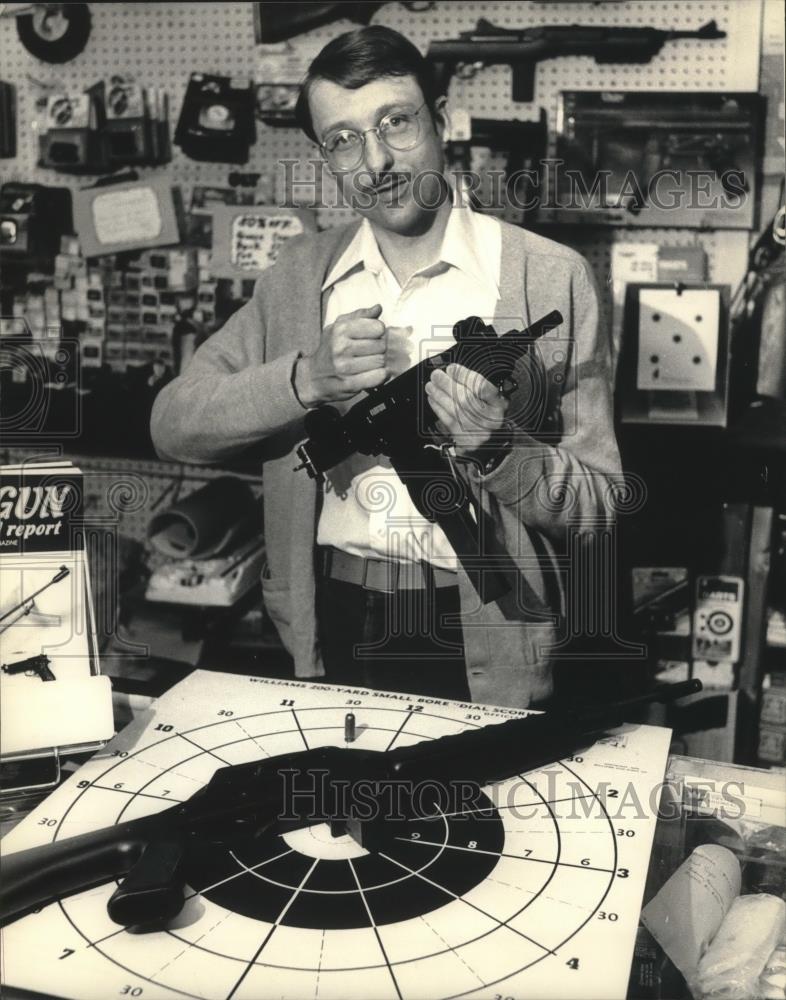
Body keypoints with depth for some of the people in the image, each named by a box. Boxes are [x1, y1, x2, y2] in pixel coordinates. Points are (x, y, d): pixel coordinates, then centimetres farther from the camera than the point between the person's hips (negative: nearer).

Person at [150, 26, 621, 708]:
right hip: (333, 627, 3)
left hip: (481, 645, -2)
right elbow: (172, 424, -4)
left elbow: (599, 505, -5)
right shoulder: (300, 274, 4)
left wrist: (498, 450, -24)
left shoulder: (550, 278, -7)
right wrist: (307, 376, -20)